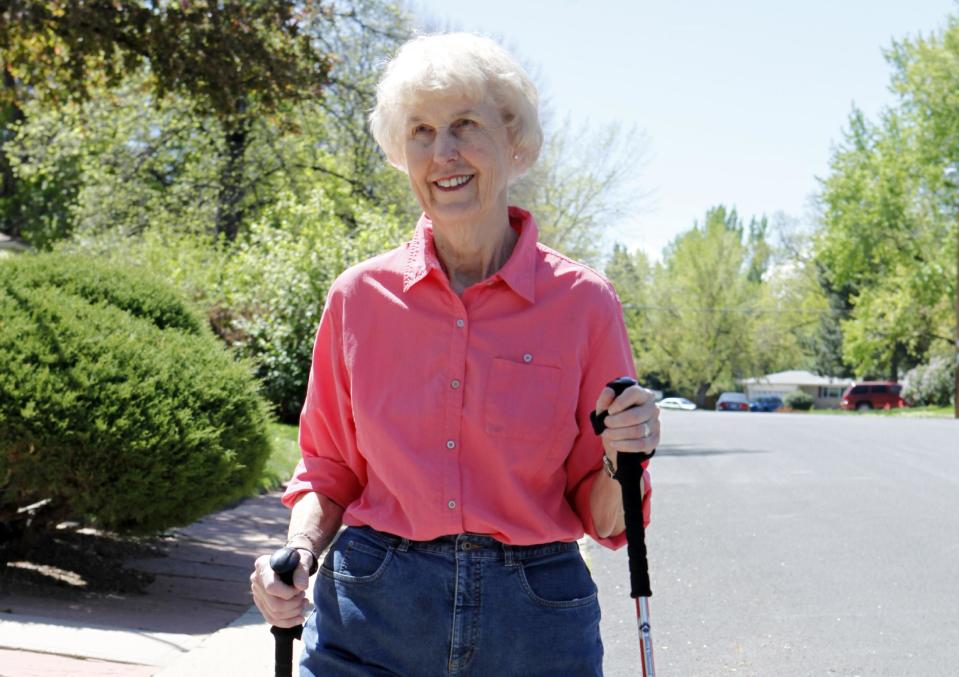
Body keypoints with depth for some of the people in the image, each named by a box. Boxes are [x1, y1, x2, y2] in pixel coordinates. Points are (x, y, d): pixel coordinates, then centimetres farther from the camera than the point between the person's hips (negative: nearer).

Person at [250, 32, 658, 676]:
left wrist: (624, 464, -18)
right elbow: (331, 470, 10)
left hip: (534, 623, -1)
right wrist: (300, 551, -8)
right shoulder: (360, 296, 0)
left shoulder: (584, 302, -4)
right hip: (371, 620, 1)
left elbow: (601, 516, 2)